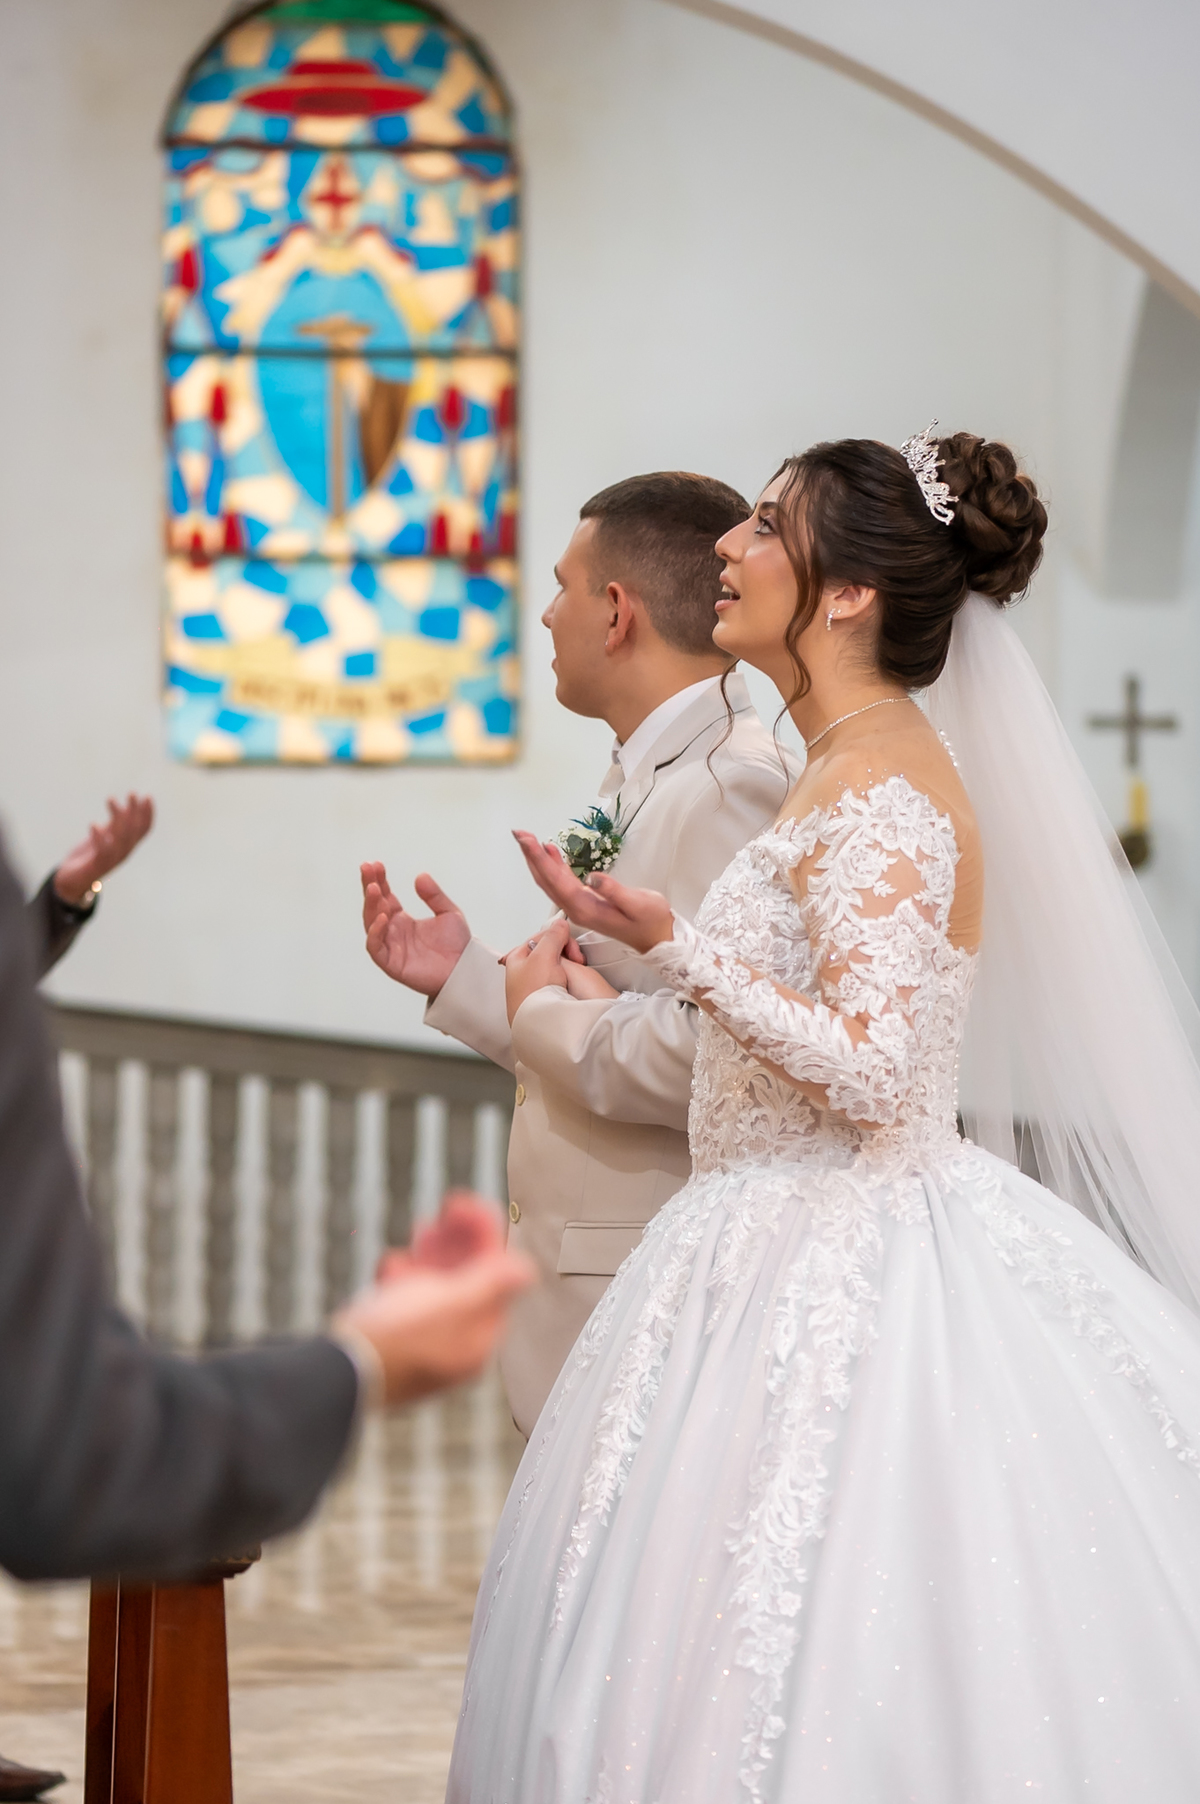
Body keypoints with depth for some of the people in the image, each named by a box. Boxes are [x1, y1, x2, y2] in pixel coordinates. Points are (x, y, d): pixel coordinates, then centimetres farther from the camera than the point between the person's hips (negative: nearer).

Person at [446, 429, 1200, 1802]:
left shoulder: (884, 794, -17)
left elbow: (875, 1072, -23)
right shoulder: (847, 775, 13)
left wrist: (676, 946, -22)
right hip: (801, 1259, 10)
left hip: (842, 1280, -10)